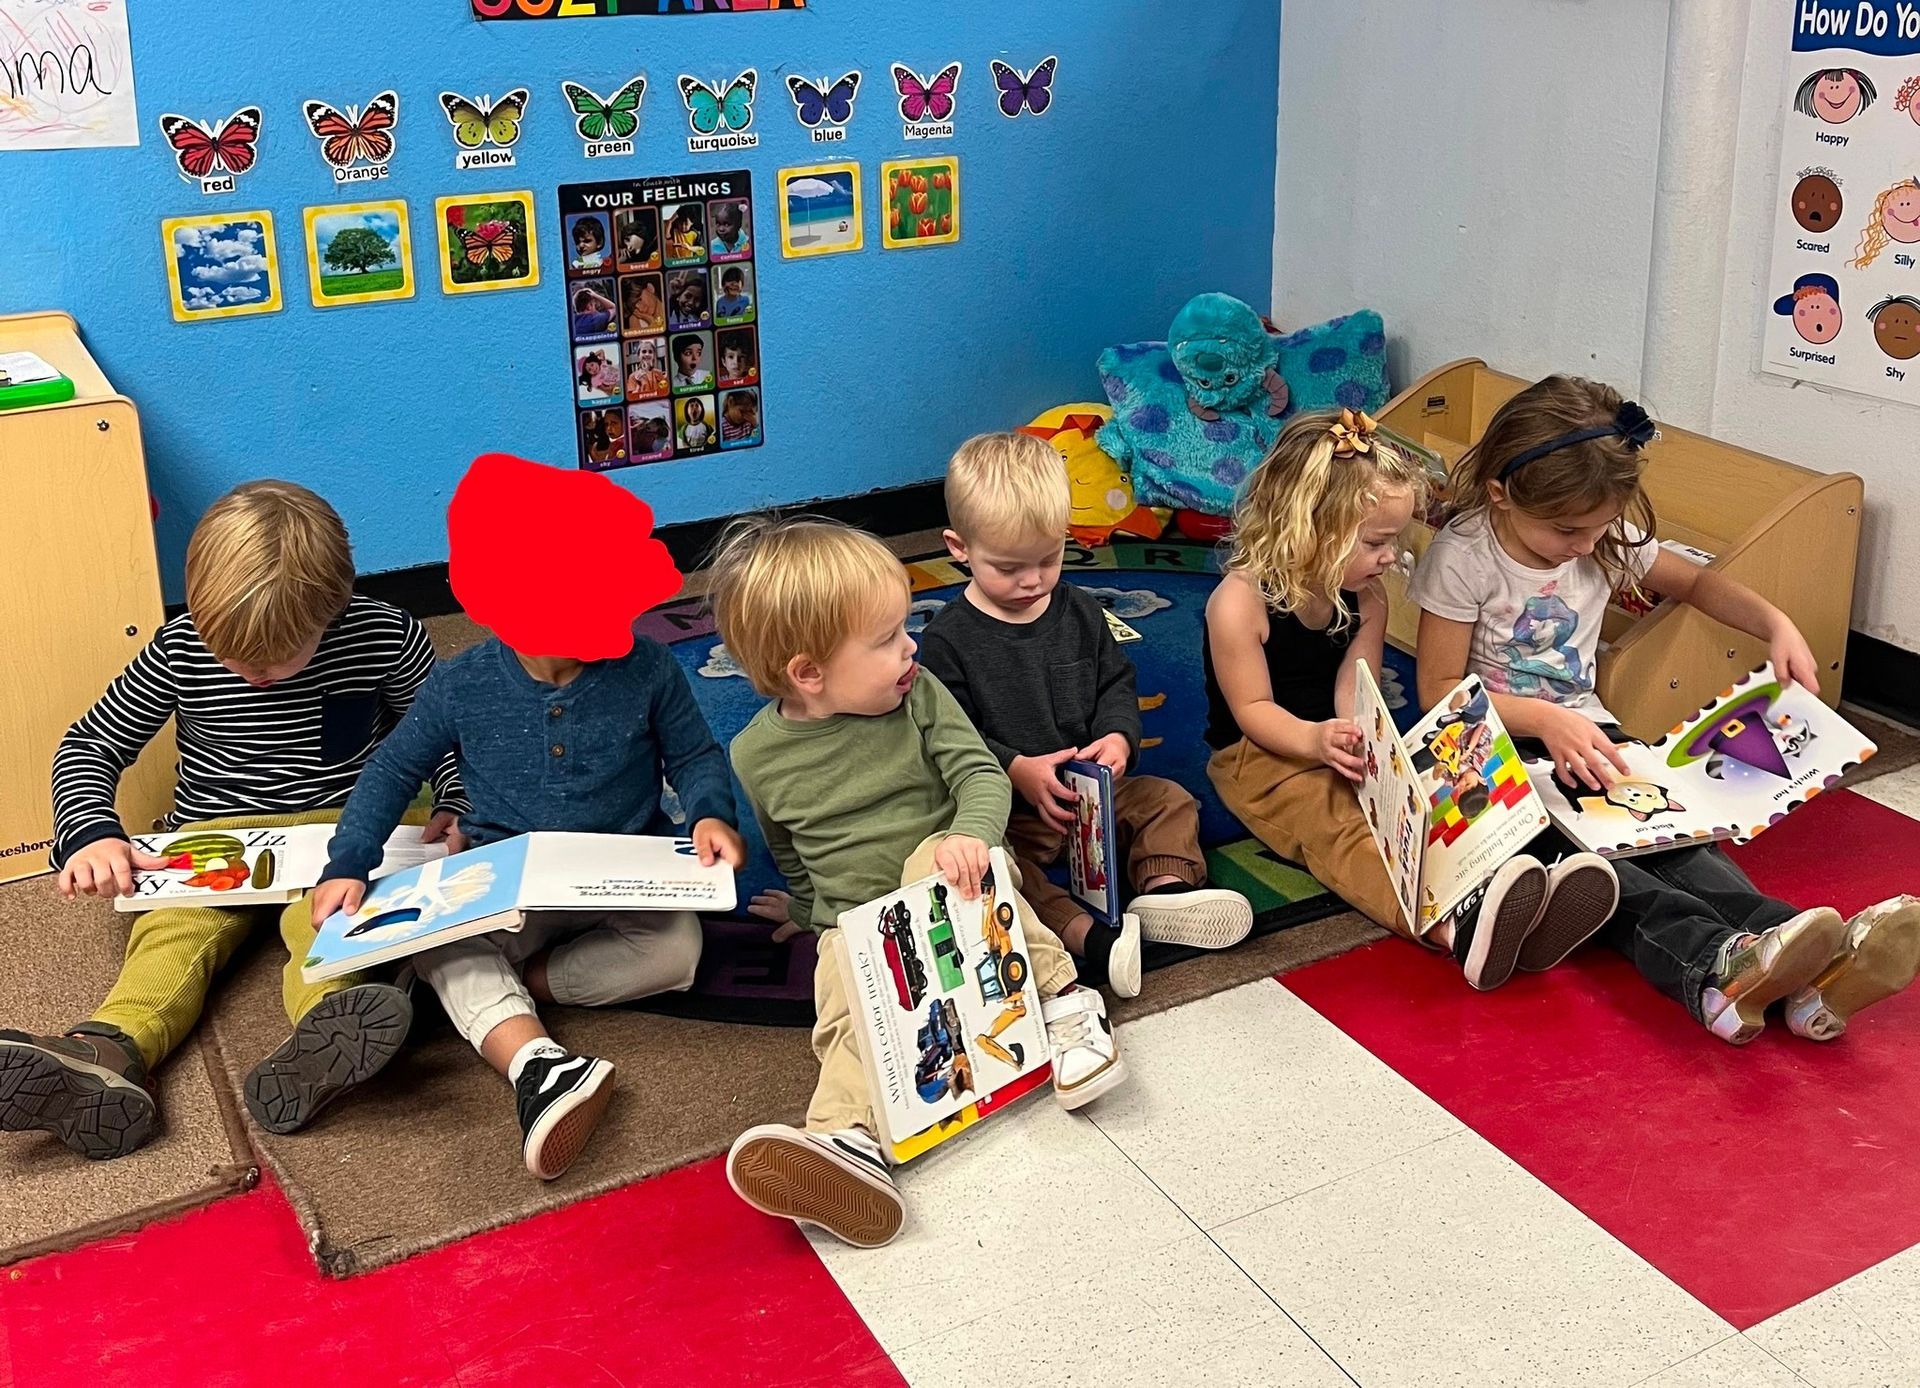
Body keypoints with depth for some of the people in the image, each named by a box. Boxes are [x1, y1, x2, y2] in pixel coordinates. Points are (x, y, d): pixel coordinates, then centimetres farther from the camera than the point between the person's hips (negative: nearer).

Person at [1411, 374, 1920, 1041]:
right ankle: (1715, 962, -59)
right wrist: (1544, 720, -25)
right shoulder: (1464, 556, -13)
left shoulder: (1606, 539, 3)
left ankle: (1809, 969, -48)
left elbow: (1698, 582, 21)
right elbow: (1440, 687, -12)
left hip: (1582, 729, 5)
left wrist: (1777, 624, 3)